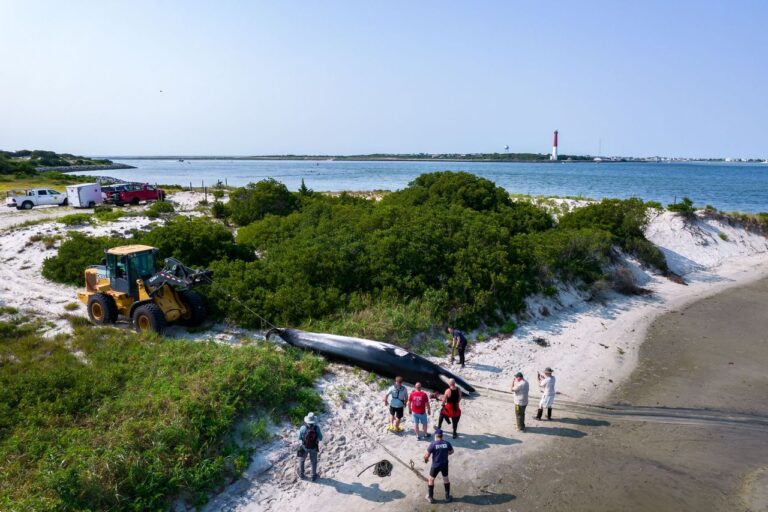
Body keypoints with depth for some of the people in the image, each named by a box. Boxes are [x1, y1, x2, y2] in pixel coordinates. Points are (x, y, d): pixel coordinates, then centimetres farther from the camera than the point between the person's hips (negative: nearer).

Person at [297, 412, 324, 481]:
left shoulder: (303, 428, -28)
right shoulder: (317, 428, -25)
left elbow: (299, 438, -12)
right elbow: (320, 438, -13)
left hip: (304, 447, 0)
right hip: (314, 448, 0)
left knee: (302, 459, 27)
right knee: (313, 461, 23)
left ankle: (301, 474, 42)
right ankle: (314, 476, 35)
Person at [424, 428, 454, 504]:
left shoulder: (433, 444, -20)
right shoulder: (447, 443, -10)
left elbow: (426, 455, -16)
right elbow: (451, 452, 8)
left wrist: (426, 459, 6)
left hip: (435, 466, -3)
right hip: (445, 465, 3)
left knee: (431, 480, 17)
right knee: (446, 479, 24)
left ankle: (430, 497, 27)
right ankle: (447, 497, 34)